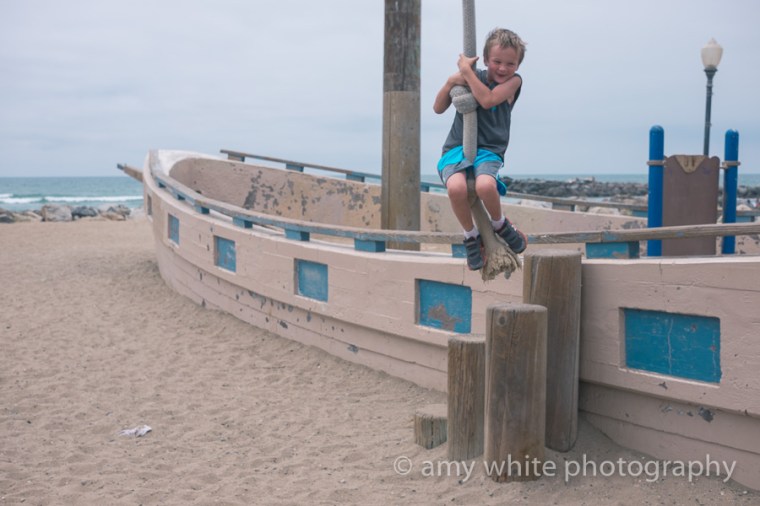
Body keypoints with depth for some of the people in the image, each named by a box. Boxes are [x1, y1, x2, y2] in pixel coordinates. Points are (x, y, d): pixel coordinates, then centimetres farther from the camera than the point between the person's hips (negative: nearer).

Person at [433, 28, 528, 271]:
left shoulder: (514, 81, 3)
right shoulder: (472, 76, 9)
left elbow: (487, 100, -17)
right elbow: (438, 108, 12)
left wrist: (466, 70, -10)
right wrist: (450, 82, -5)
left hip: (488, 151, -1)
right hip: (456, 149, 1)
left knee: (485, 185, -37)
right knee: (456, 187, -34)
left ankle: (500, 225, -2)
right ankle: (471, 236, -6)